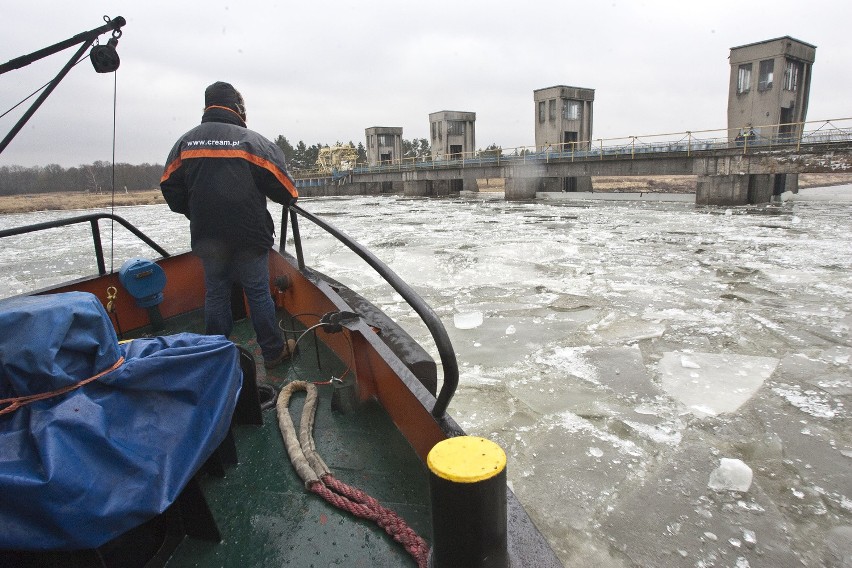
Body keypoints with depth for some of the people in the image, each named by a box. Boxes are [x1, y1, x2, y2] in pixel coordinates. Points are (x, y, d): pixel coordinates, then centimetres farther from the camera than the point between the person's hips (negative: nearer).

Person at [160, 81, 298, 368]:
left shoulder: (186, 141, 5)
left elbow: (170, 187, 6)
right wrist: (290, 199, 14)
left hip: (207, 237, 4)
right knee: (258, 292, 6)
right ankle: (273, 351, 16)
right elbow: (280, 183, -8)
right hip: (249, 236, -3)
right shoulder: (252, 140, -8)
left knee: (216, 294, 14)